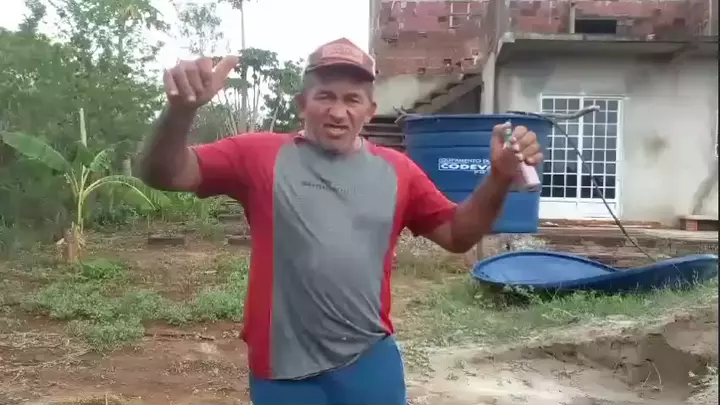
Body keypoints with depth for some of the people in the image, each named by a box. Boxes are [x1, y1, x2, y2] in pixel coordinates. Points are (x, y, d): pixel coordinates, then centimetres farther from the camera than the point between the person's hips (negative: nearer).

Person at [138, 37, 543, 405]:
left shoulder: (396, 169, 1)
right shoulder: (261, 154, -5)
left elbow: (457, 234, 7)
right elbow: (164, 174, -8)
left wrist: (499, 179, -9)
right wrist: (183, 108, -27)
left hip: (370, 361, 2)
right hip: (283, 371, -1)